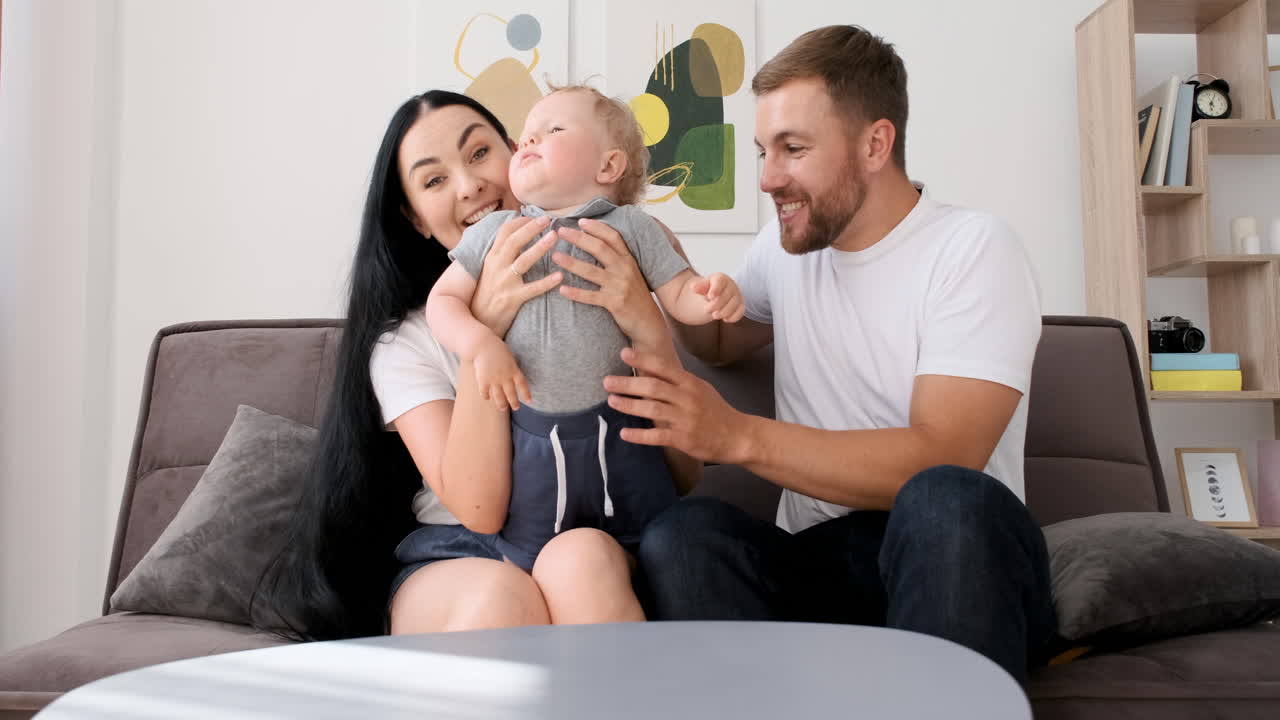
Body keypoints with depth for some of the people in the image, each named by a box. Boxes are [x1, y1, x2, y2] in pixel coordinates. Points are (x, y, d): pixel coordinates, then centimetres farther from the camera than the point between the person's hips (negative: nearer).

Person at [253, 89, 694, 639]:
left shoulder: (602, 284, 2)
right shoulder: (401, 341, 0)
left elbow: (681, 474, -3)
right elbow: (480, 509, -14)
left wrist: (648, 330, -20)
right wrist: (482, 331, -22)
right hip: (453, 560, 0)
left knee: (581, 560, -34)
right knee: (501, 596, -35)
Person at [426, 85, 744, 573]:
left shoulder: (632, 226, 0)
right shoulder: (493, 231, 3)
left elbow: (679, 297, -1)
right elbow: (443, 300, 4)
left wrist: (713, 296, -23)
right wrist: (481, 345, -15)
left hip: (618, 438, -1)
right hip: (529, 440, 1)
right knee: (526, 568, 15)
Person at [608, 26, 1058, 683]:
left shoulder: (973, 249, -7)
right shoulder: (786, 247, 12)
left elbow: (941, 458, -19)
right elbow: (718, 340, 32)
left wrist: (736, 435, -27)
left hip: (952, 560, -3)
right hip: (815, 563, 4)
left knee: (948, 503, -37)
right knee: (682, 534, -27)